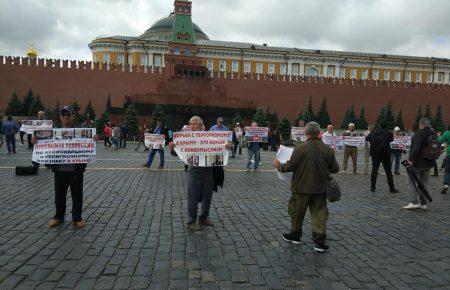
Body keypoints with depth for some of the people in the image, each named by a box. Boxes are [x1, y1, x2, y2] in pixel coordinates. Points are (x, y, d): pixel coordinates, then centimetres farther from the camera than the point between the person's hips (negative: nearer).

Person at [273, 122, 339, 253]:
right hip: (320, 189, 3)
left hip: (302, 188, -3)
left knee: (297, 212, 16)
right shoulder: (328, 150, -3)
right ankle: (320, 242, 12)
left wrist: (279, 166, 7)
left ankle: (295, 235, 33)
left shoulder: (300, 149, -16)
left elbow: (290, 166, -12)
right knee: (319, 214, 11)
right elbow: (335, 169, 4)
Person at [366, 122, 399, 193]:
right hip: (385, 155, -1)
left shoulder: (374, 133, -2)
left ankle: (372, 187, 6)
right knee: (388, 171, 5)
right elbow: (391, 139, 11)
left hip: (375, 154, 1)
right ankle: (391, 188, 10)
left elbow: (366, 138, 7)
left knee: (374, 170, 6)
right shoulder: (388, 134, -6)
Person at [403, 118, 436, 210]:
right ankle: (423, 204, 16)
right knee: (424, 182, 13)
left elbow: (416, 147, -24)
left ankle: (414, 202, -5)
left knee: (412, 181, 0)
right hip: (429, 162, 8)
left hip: (418, 162, -8)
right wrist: (432, 159, 24)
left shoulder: (419, 133, -15)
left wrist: (411, 159, -24)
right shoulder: (433, 134, 12)